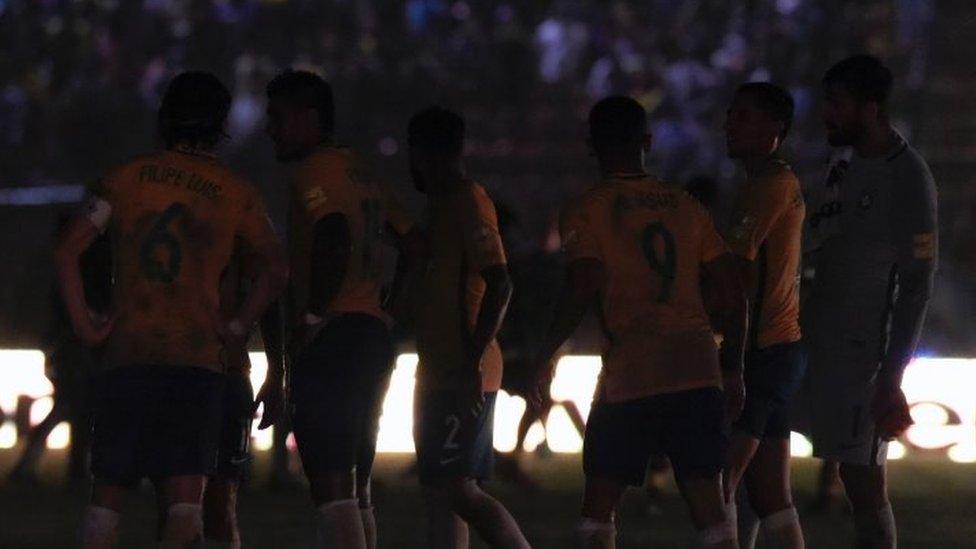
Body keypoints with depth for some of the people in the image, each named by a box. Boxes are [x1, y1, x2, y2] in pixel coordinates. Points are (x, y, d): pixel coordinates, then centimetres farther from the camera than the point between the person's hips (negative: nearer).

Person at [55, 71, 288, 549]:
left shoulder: (126, 178, 7)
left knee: (107, 491, 10)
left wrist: (83, 323, 3)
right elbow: (275, 271, -2)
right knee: (185, 494, -5)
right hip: (198, 359, -1)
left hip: (127, 353, 1)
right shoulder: (236, 195, 6)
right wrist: (236, 326, 6)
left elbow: (67, 250, 0)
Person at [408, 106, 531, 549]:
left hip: (462, 377, -10)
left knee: (457, 488, -15)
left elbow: (499, 284, -20)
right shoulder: (442, 205, 20)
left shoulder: (467, 203, -11)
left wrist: (471, 363, -26)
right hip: (439, 375, 10)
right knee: (440, 492, 8)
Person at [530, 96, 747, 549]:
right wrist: (732, 370, 20)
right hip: (699, 371, 3)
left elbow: (582, 291, -12)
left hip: (629, 376, -3)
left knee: (599, 504, 7)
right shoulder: (687, 207, 14)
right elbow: (732, 296, 12)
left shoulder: (586, 211, 1)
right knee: (706, 498, 2)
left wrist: (544, 357, -1)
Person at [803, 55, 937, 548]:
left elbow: (916, 285, -15)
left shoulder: (907, 179, -13)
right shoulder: (845, 165, 12)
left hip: (868, 353, -8)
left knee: (864, 484, -9)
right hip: (830, 342, 8)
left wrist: (891, 378, -18)